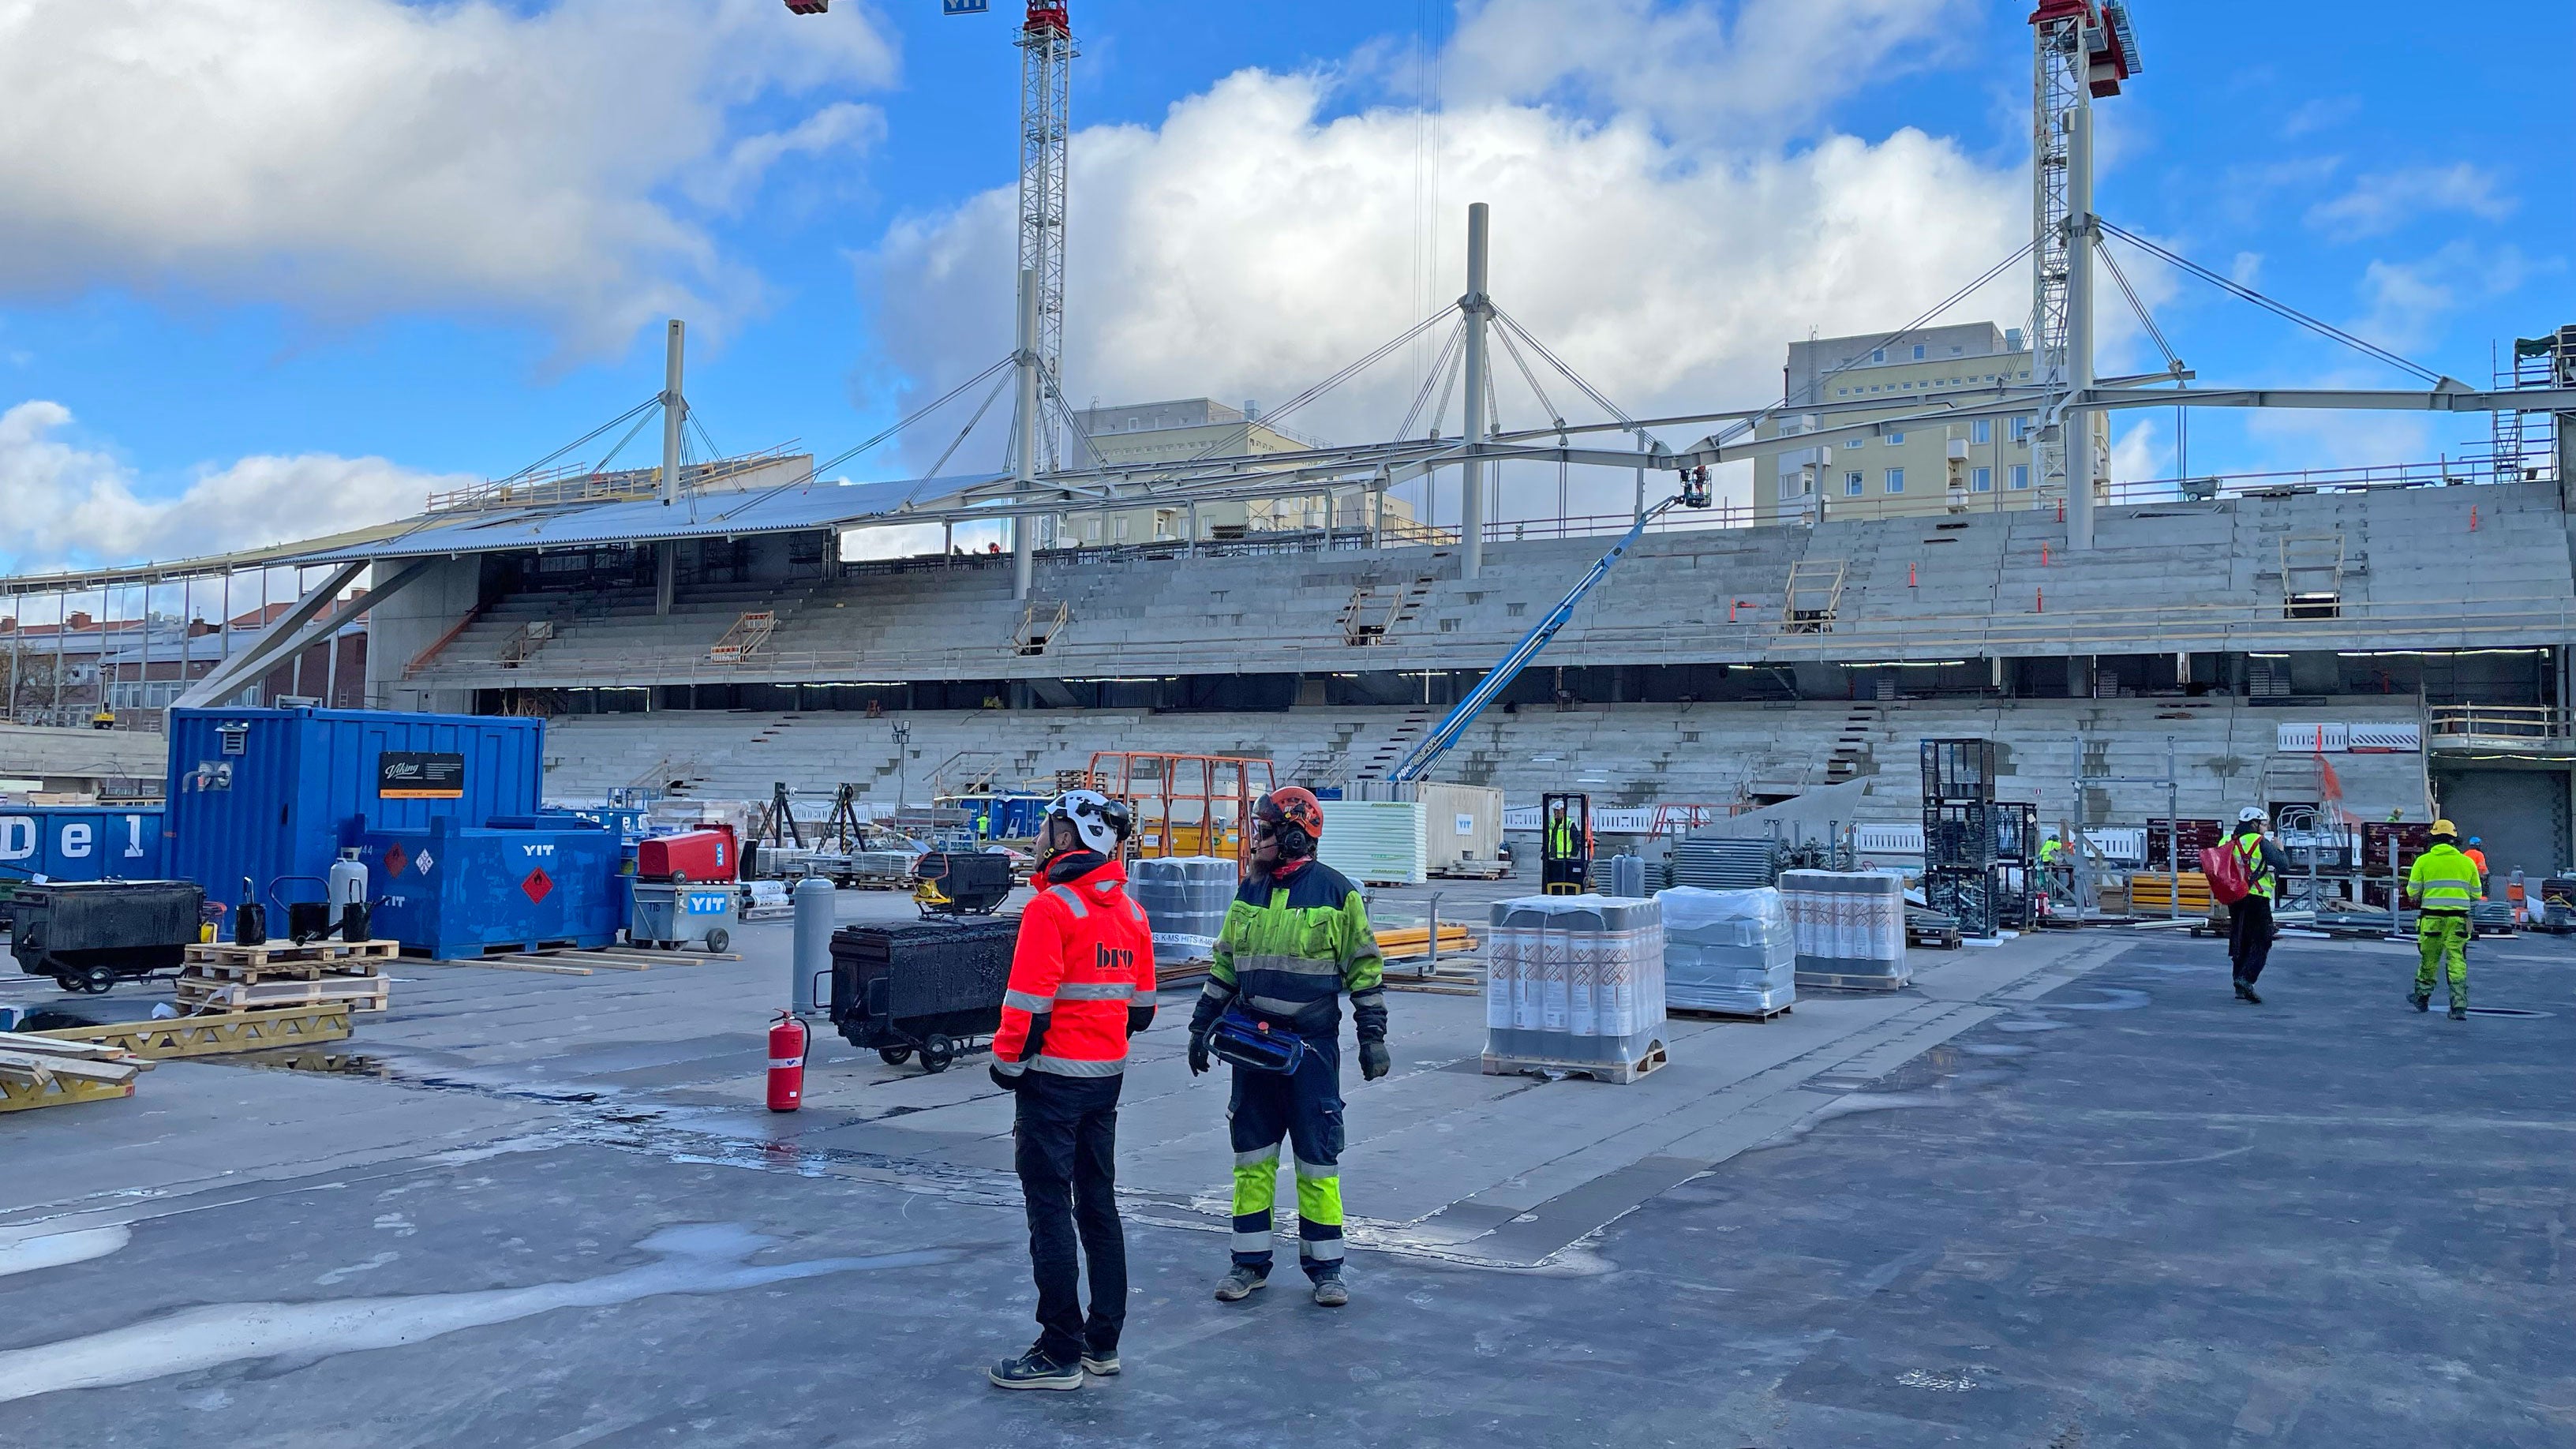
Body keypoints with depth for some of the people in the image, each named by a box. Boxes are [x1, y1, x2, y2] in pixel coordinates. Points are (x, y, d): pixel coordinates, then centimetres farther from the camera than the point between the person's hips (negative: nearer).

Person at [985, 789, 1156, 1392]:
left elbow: (1029, 1003, -18)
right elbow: (1141, 1004, 13)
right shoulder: (1130, 911, 8)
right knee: (1098, 1203, 14)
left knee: (1050, 1210, -1)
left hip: (1054, 1075, -8)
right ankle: (1103, 1342, 21)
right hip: (1108, 1073, 8)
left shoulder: (1051, 908, -16)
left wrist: (1007, 1061, -5)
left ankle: (1060, 1354, 3)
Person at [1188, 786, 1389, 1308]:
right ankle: (1250, 1262, 18)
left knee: (1317, 1158, 2)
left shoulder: (1336, 892, -6)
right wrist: (1201, 1026, 14)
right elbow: (1224, 965, 16)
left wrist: (1373, 1036, -4)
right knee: (1252, 1157, 8)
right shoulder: (1249, 892, 8)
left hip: (1311, 1047, -4)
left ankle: (1325, 1266, 14)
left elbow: (1364, 968, -2)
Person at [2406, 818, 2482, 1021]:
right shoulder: (2467, 862, 5)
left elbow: (2412, 892, 0)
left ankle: (2422, 997, 27)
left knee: (2428, 959, 13)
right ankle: (2459, 1006, -4)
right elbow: (2476, 894, 10)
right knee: (2457, 961, 1)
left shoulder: (2424, 861, -1)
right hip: (2459, 918, 1)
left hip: (2432, 918, -1)